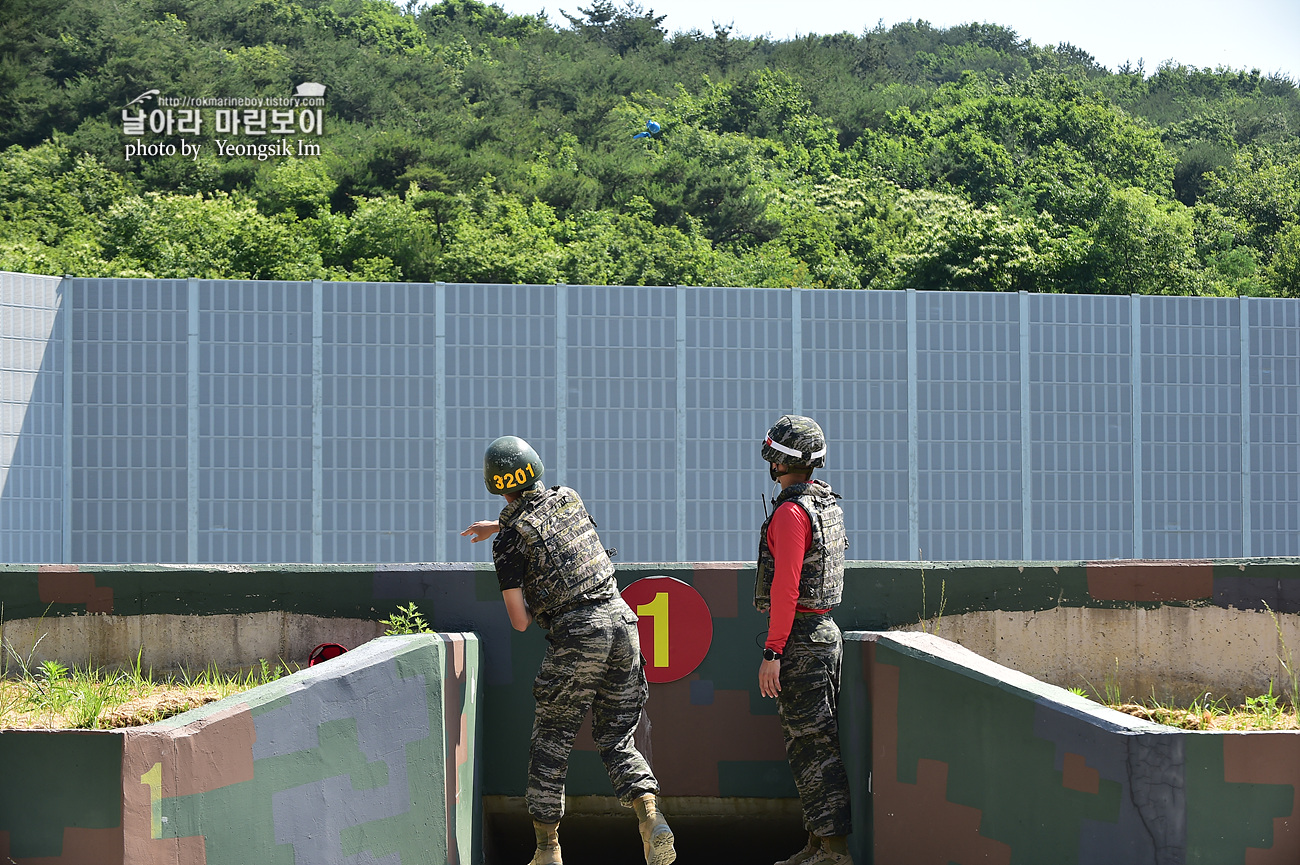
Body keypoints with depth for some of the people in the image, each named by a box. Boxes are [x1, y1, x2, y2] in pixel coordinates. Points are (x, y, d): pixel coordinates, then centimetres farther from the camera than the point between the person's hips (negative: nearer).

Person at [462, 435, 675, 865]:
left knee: (551, 742, 9)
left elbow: (519, 621, -4)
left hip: (576, 635, -5)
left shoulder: (508, 541, -4)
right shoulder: (568, 499, 12)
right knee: (616, 737, 12)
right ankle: (651, 819, -12)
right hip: (620, 618, 5)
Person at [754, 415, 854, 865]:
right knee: (815, 740, 12)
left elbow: (786, 585, -22)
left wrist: (772, 651, -21)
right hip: (825, 631, 10)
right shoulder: (828, 503, 13)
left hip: (799, 638, -10)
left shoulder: (791, 512, -17)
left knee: (810, 743, -7)